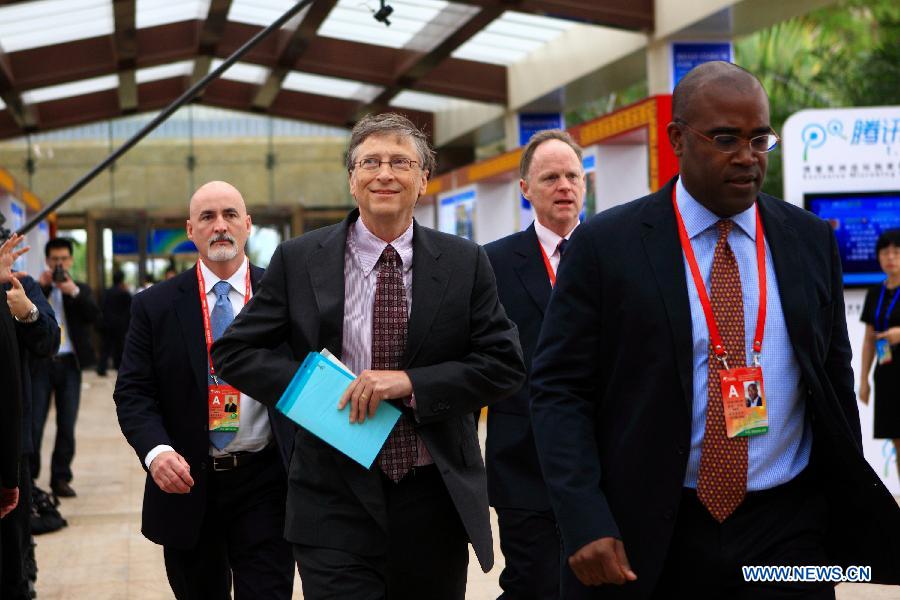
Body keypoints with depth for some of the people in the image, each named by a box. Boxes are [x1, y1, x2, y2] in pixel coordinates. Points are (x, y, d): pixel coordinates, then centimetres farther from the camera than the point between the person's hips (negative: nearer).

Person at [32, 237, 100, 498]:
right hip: (41, 362, -1)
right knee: (34, 424, -3)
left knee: (67, 425, 3)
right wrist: (40, 287, -16)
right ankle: (27, 478, 4)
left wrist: (74, 291, -19)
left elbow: (94, 315, -7)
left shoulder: (81, 289, 11)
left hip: (69, 363, 1)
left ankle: (61, 478, 10)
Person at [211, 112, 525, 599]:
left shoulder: (465, 263, 1)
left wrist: (411, 382, -15)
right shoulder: (298, 260, 0)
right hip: (337, 504, -1)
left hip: (436, 502, 2)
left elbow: (504, 364, -2)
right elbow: (233, 352, 3)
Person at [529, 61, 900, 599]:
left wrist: (854, 510, 14)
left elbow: (835, 381, 13)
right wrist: (586, 524, -15)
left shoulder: (812, 241, 6)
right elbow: (559, 388, -5)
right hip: (652, 539, -2)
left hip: (786, 534, 2)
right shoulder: (606, 245, -4)